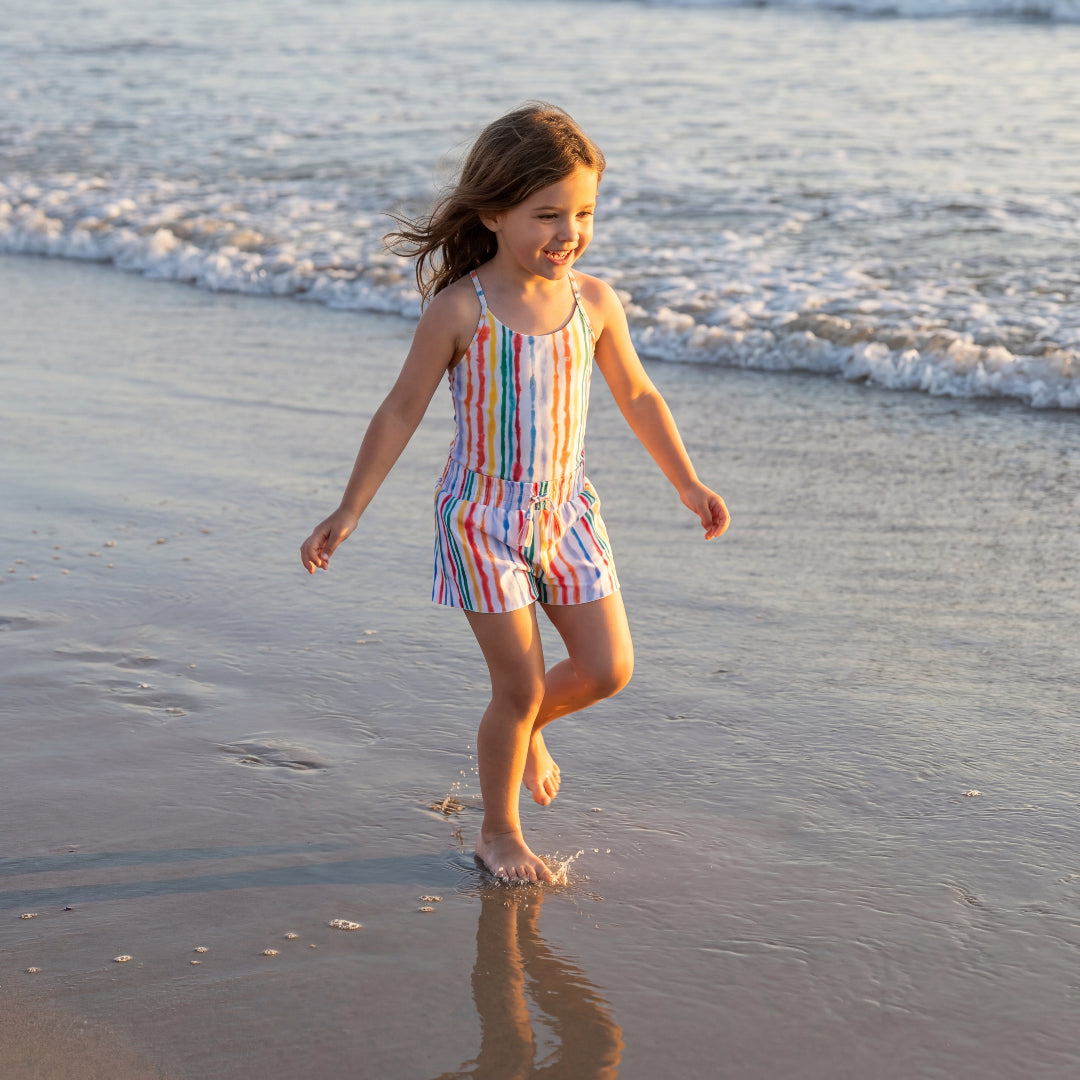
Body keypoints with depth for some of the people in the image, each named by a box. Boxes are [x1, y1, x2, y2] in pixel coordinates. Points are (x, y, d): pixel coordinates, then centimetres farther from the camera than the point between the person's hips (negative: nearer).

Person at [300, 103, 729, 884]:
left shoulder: (594, 302, -3)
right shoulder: (459, 311, -15)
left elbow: (636, 396, 13)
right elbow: (402, 413, -6)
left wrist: (688, 483, 16)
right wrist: (349, 512, -5)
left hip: (568, 513, 5)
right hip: (483, 519, -4)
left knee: (608, 668, 3)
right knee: (520, 684, -2)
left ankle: (526, 726, 35)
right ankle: (500, 834, 19)